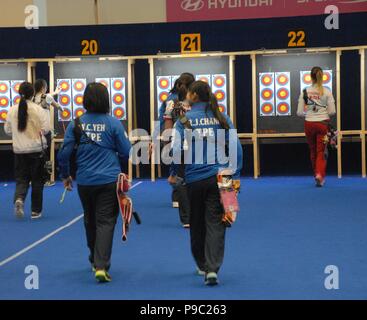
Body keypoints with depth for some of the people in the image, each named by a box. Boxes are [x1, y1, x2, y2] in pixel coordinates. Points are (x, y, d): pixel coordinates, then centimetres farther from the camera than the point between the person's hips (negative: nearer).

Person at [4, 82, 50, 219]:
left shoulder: (12, 110, 0)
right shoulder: (38, 109, -9)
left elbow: (7, 130, 7)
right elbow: (46, 129, -11)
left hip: (19, 150, 2)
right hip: (37, 149, -2)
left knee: (21, 178, 10)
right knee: (37, 180, 9)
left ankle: (19, 199, -19)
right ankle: (36, 211, 13)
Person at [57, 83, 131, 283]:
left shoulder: (76, 124, -1)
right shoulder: (113, 123, -6)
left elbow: (64, 153, -2)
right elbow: (126, 153, -3)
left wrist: (65, 175, 14)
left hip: (84, 182, 3)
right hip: (109, 181, -3)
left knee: (90, 221, 21)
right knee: (105, 222, -1)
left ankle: (95, 261, 37)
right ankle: (101, 266, -13)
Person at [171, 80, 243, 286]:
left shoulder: (184, 120, -3)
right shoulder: (222, 119, 3)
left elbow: (176, 149, -9)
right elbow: (236, 147, 0)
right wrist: (235, 175, 7)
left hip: (194, 178, 0)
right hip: (218, 177, 1)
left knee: (197, 224, 16)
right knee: (215, 224, 1)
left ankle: (202, 265, 29)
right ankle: (212, 269, -12)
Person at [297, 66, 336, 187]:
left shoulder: (305, 92, -4)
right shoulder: (327, 91, -6)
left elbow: (299, 112, -4)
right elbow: (332, 111, -7)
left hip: (309, 124, 1)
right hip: (323, 124, -1)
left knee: (313, 151, 17)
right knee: (321, 151, 3)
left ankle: (317, 175, 27)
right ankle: (320, 174, -18)